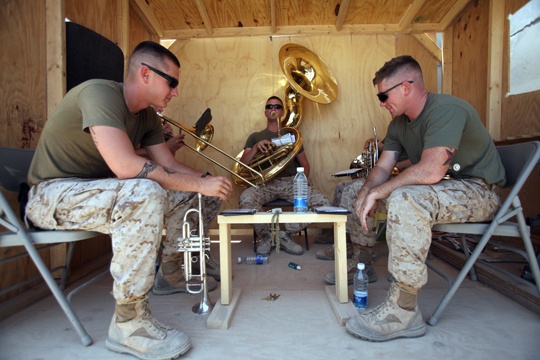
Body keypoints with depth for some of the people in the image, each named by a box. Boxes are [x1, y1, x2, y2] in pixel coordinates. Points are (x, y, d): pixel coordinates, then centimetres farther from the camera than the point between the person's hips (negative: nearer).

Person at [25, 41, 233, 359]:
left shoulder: (147, 116, 4)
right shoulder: (99, 93, -22)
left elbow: (170, 165, 3)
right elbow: (125, 166, -36)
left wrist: (209, 182, -15)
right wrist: (199, 184, -31)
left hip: (101, 190, 8)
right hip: (53, 193, -8)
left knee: (191, 195, 1)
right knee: (145, 193, -37)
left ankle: (169, 273, 18)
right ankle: (129, 324, -26)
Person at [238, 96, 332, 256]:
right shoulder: (255, 137, 20)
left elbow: (304, 164, 21)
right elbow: (242, 164, 7)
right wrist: (255, 148, -11)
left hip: (290, 182, 2)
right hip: (265, 183, -1)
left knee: (323, 201, -23)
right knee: (245, 198, -35)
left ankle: (285, 234, -6)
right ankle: (266, 236, -7)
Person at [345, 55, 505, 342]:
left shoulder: (447, 110, -22)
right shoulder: (399, 123, 5)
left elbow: (431, 171, -35)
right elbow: (383, 167, 1)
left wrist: (377, 192, -27)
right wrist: (366, 192, -19)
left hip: (478, 191, -9)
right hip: (437, 190, 9)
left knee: (404, 199, -39)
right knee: (352, 191, 4)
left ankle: (403, 313, -29)